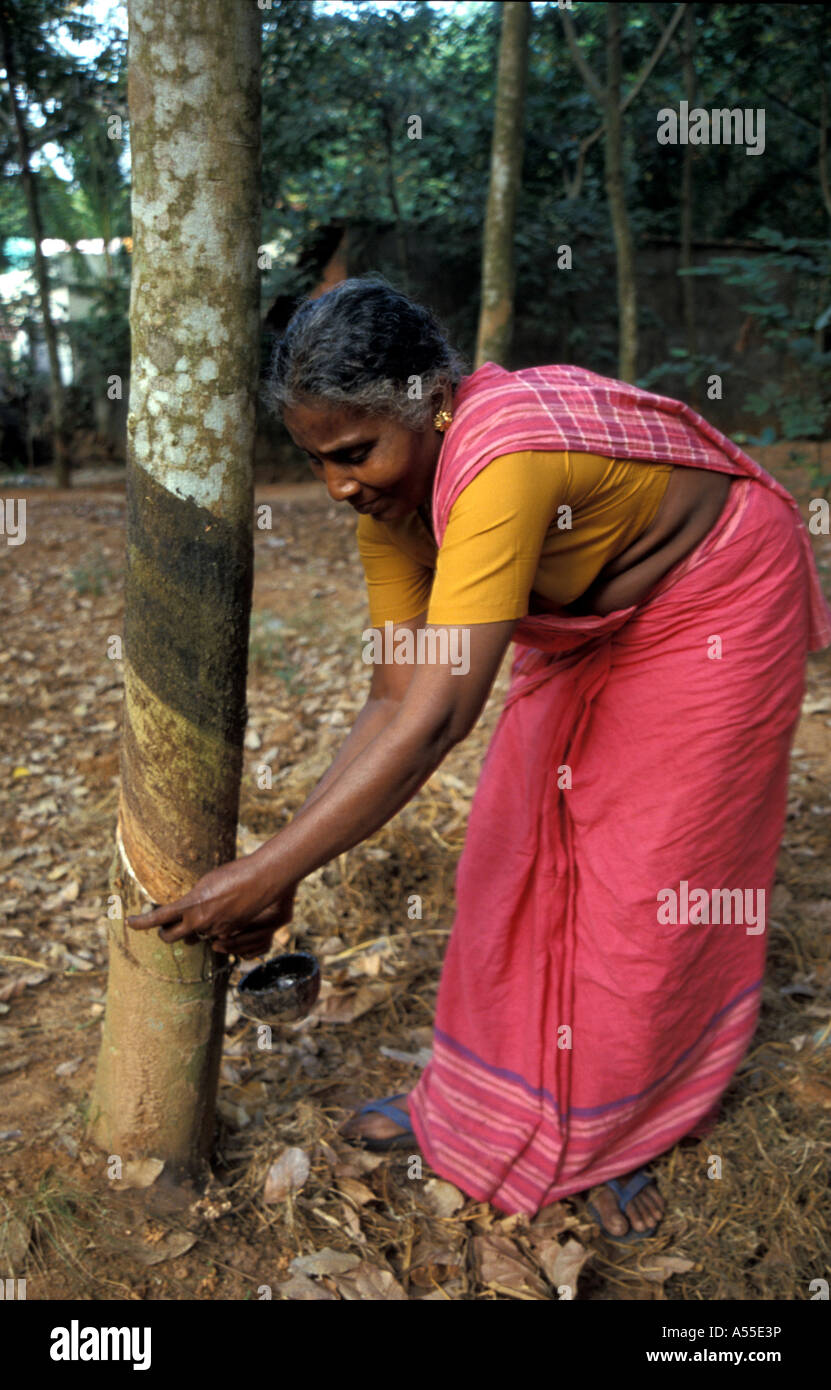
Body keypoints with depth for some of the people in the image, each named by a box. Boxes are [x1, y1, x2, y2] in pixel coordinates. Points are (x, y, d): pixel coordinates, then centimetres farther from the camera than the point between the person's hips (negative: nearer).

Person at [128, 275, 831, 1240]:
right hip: (591, 618, 7)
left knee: (656, 874, -1)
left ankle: (620, 1134, 21)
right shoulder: (388, 495, -15)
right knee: (522, 845, 7)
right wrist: (283, 868, -17)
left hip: (711, 603, -7)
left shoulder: (503, 461, -41)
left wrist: (270, 872, -41)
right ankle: (486, 1100, 26)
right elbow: (393, 700, -13)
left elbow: (439, 718, -45)